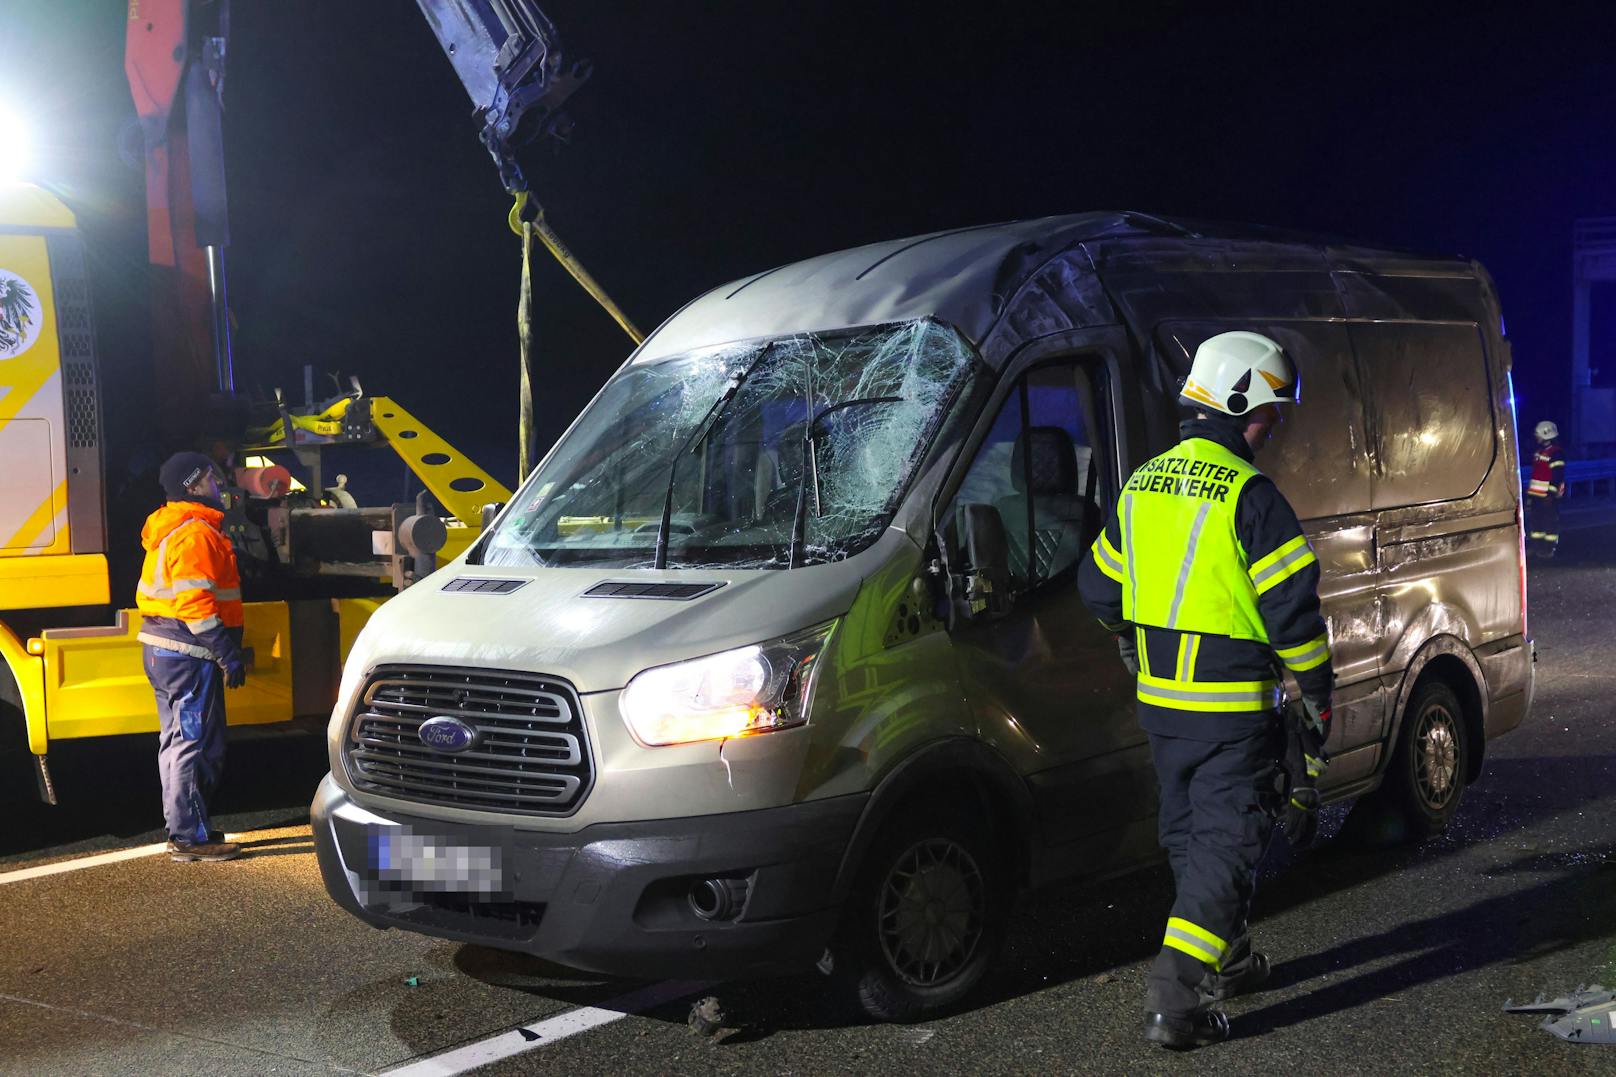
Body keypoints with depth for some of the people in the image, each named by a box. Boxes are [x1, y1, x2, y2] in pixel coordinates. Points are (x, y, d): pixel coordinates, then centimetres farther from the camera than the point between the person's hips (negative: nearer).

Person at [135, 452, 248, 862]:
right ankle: (190, 837, -4)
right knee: (195, 743, -7)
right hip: (189, 653, -11)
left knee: (178, 741, 17)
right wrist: (228, 655, -22)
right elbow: (197, 602, -23)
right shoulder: (196, 533, -16)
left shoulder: (168, 529, 17)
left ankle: (183, 829, 25)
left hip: (160, 647, 11)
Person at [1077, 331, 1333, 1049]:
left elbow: (1098, 587, 17)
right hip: (1233, 711, -7)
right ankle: (1174, 1000, -7)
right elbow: (1290, 606, -16)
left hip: (1159, 701, 7)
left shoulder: (1140, 485, 8)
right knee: (1226, 844, -2)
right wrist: (1317, 688, -3)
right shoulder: (1250, 495, -15)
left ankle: (1228, 962, 36)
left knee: (1190, 835, 20)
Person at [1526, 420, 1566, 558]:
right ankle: (1536, 546, 21)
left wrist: (1551, 492, -21)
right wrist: (1530, 491, 24)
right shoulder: (1539, 451, 14)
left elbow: (1558, 475, -19)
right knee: (1535, 519, 13)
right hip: (1536, 494, 10)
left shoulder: (1556, 453, -15)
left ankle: (1549, 548, 0)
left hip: (1548, 495, -10)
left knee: (1550, 521, -3)